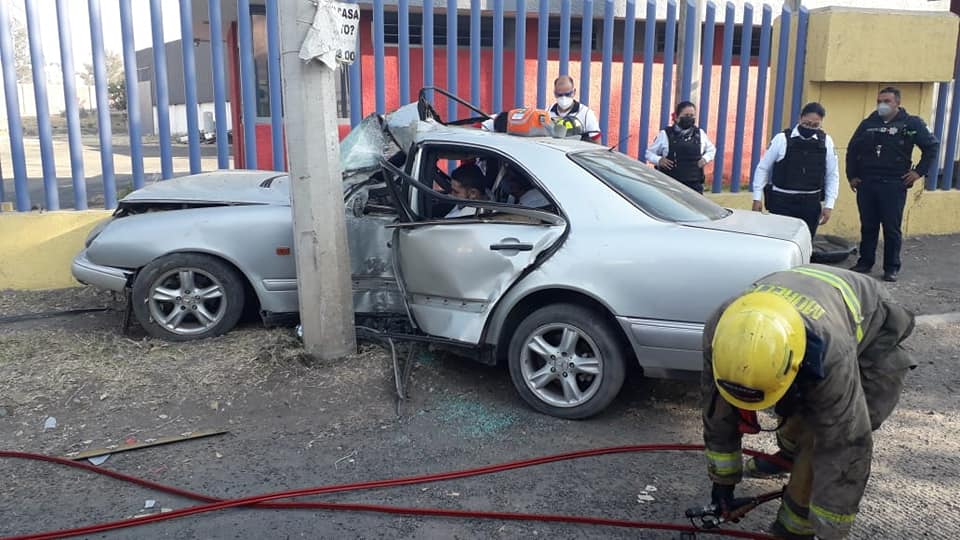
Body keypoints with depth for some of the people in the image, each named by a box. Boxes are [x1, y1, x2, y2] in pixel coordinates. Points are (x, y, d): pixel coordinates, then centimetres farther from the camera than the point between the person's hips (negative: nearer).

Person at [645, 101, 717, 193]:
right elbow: (649, 153, 8)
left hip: (694, 185, 3)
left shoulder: (700, 134, 10)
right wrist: (658, 160, -12)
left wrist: (705, 158, 5)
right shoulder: (665, 134, 0)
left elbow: (711, 150, 27)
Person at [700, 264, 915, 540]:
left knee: (824, 440, -17)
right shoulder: (720, 329, -31)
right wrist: (723, 478, -4)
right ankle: (791, 455, 42)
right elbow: (717, 409, -15)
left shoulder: (830, 355, -46)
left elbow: (846, 451, -36)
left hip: (870, 339, -5)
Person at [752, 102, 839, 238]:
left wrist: (829, 205, 2)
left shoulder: (826, 142, 2)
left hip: (811, 203, 3)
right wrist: (757, 198, -3)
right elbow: (763, 168, 0)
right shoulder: (782, 139, -6)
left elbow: (832, 175, 7)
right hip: (782, 201, -2)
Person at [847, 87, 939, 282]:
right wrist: (851, 176, 10)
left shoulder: (911, 123, -1)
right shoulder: (868, 123, 9)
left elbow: (932, 146, 1)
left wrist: (919, 171, -5)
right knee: (868, 227, 9)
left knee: (892, 228, 2)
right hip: (866, 184, 3)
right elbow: (852, 149, 16)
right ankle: (865, 262, 20)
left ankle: (892, 268, 11)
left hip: (894, 185, -3)